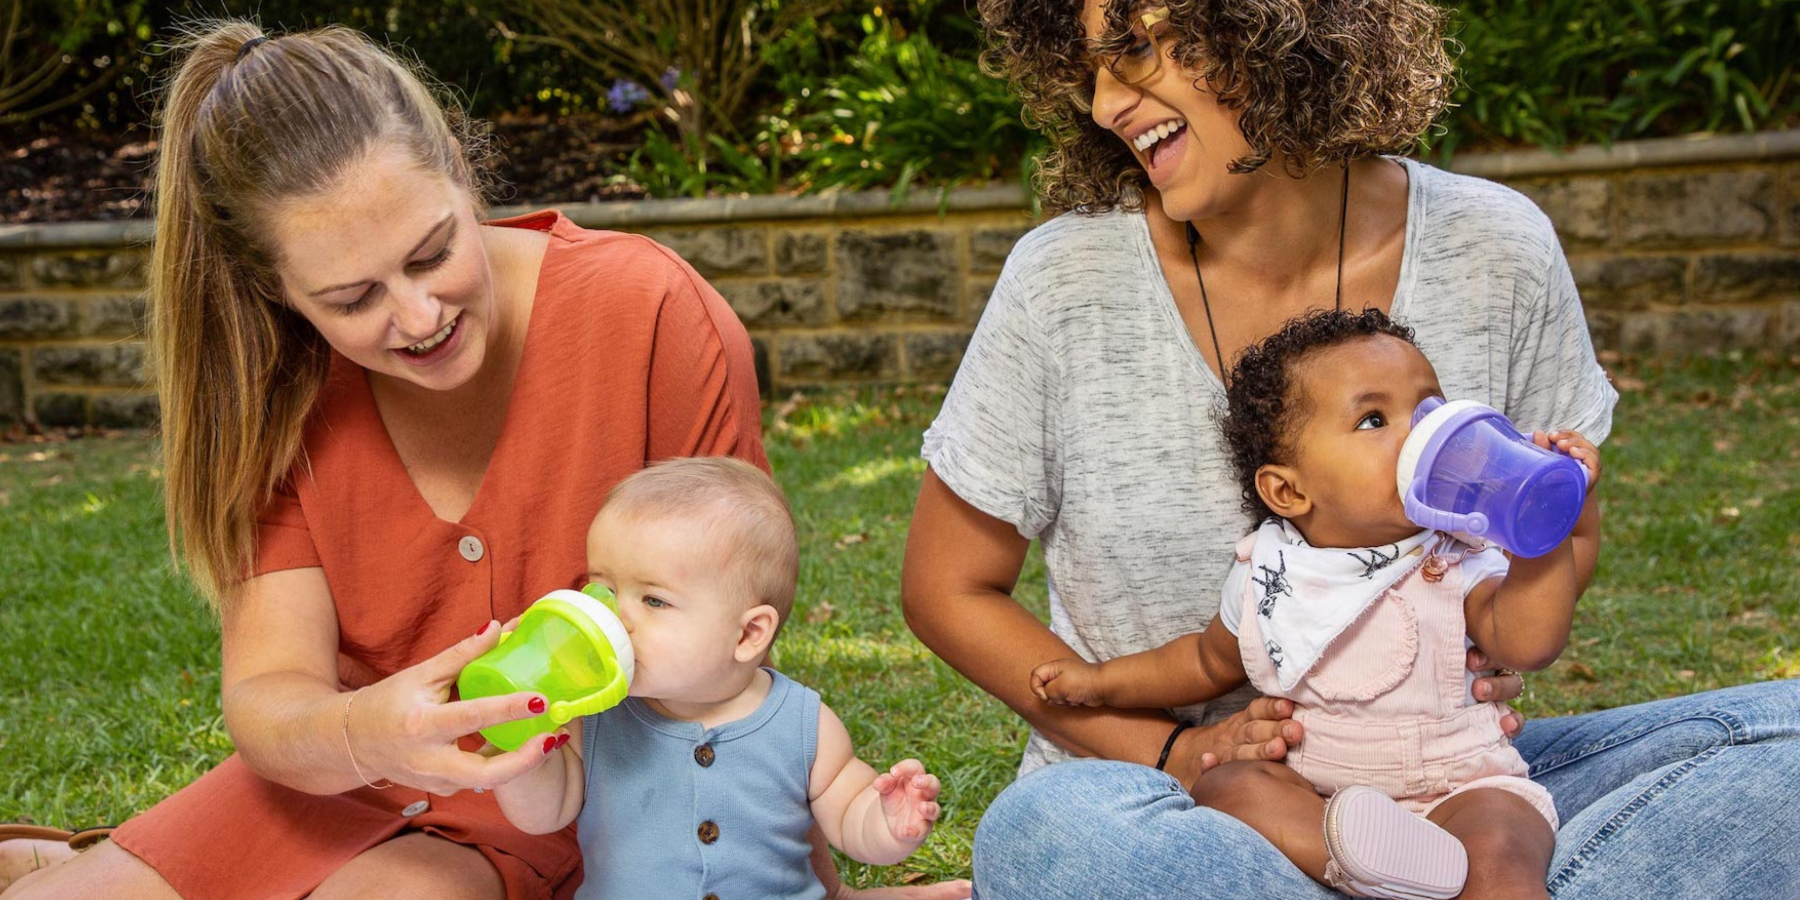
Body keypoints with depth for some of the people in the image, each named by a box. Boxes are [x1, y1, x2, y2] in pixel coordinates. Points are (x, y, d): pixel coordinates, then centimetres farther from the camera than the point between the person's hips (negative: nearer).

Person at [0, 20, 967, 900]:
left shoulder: (653, 315, -21)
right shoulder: (276, 383, -10)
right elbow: (265, 694, -17)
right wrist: (362, 736, -40)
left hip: (579, 812, -2)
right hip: (339, 788, 3)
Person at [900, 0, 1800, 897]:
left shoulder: (1493, 249, -5)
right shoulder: (1064, 279, -10)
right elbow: (948, 589, -1)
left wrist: (1492, 660, -12)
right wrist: (1175, 755, -12)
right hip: (1164, 794, -1)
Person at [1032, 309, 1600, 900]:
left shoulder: (1458, 562, -3)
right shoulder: (1267, 577, 3)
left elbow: (1525, 644, -20)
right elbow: (1212, 660, 22)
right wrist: (1102, 681, 17)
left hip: (1458, 788, -3)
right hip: (1313, 796, 3)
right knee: (1224, 786, -24)